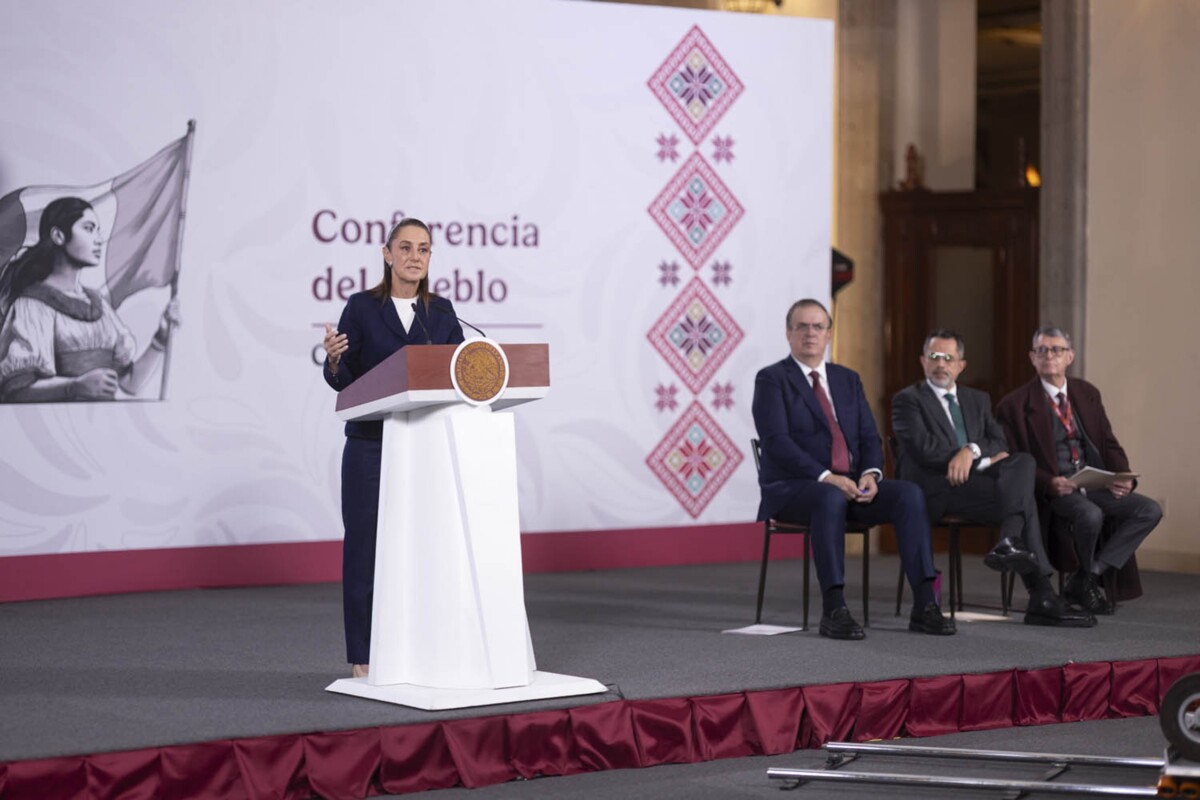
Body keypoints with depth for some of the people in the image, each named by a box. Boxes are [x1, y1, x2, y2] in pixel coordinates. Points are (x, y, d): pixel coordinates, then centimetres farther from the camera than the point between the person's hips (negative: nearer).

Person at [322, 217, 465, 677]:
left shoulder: (441, 313, 10)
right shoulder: (362, 308, 0)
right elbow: (342, 381, -1)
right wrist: (333, 358, -22)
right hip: (370, 446, -2)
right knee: (365, 545, -1)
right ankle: (364, 657, 5)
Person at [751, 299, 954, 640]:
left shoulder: (848, 379, 18)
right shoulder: (771, 379, -1)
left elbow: (869, 437, 12)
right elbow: (777, 442, -14)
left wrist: (870, 474, -11)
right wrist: (826, 477, -25)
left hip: (852, 484, 5)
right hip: (792, 488, -5)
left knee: (909, 494, -22)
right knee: (830, 498, -40)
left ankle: (924, 605, -26)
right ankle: (834, 611, -39)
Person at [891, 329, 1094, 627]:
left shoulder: (978, 400, 25)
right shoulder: (908, 400, 7)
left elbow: (1000, 443, 10)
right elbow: (924, 449, -9)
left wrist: (971, 450, -14)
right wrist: (986, 458, -9)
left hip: (976, 480, 6)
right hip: (934, 487, -6)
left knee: (1023, 461, -25)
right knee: (1022, 495, -25)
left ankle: (1011, 542, -38)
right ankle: (1042, 597, -32)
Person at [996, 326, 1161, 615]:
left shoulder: (1088, 394, 16)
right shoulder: (1015, 405, -1)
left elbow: (1109, 444, 16)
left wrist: (1123, 478, -5)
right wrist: (1049, 483, -22)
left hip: (1096, 484, 6)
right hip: (1054, 491, -6)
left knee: (1150, 511, -16)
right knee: (1091, 515, -37)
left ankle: (1086, 579, -14)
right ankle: (1087, 577, -5)